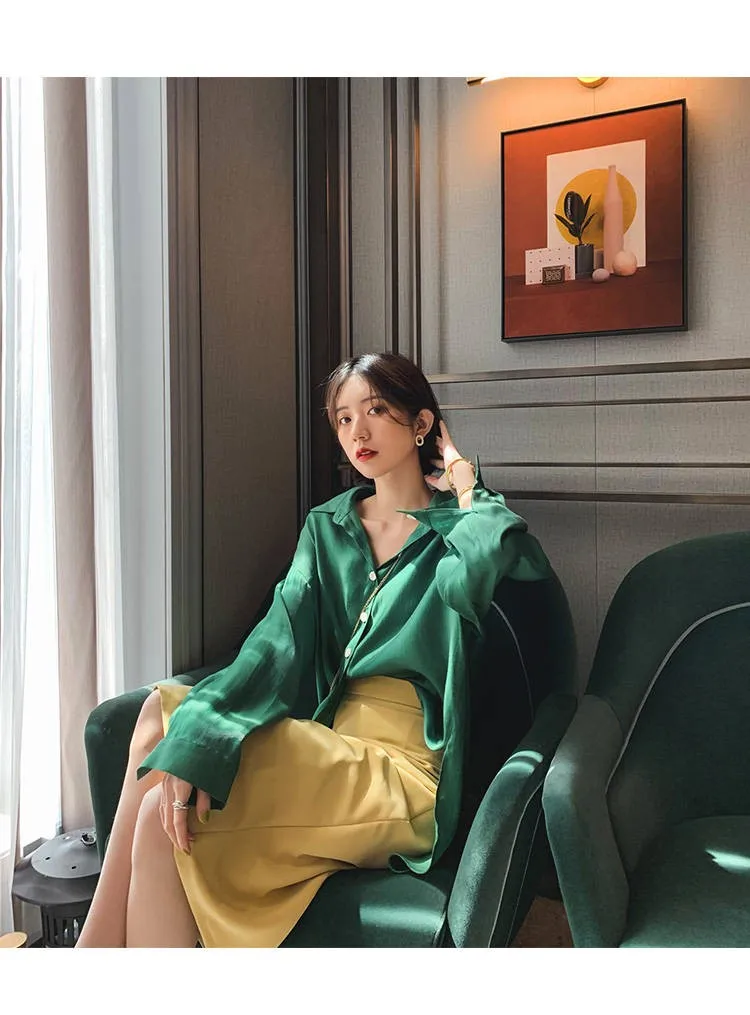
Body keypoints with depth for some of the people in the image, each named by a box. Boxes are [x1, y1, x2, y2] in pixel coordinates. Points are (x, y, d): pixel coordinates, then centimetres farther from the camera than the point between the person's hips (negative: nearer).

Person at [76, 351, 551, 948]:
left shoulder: (456, 529, -1)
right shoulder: (327, 526, 13)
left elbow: (476, 573, -28)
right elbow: (280, 640, -3)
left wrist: (462, 478, -9)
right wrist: (194, 737, -20)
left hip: (405, 773, -5)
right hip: (334, 750, 6)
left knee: (161, 819, -20)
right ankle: (98, 949, -5)